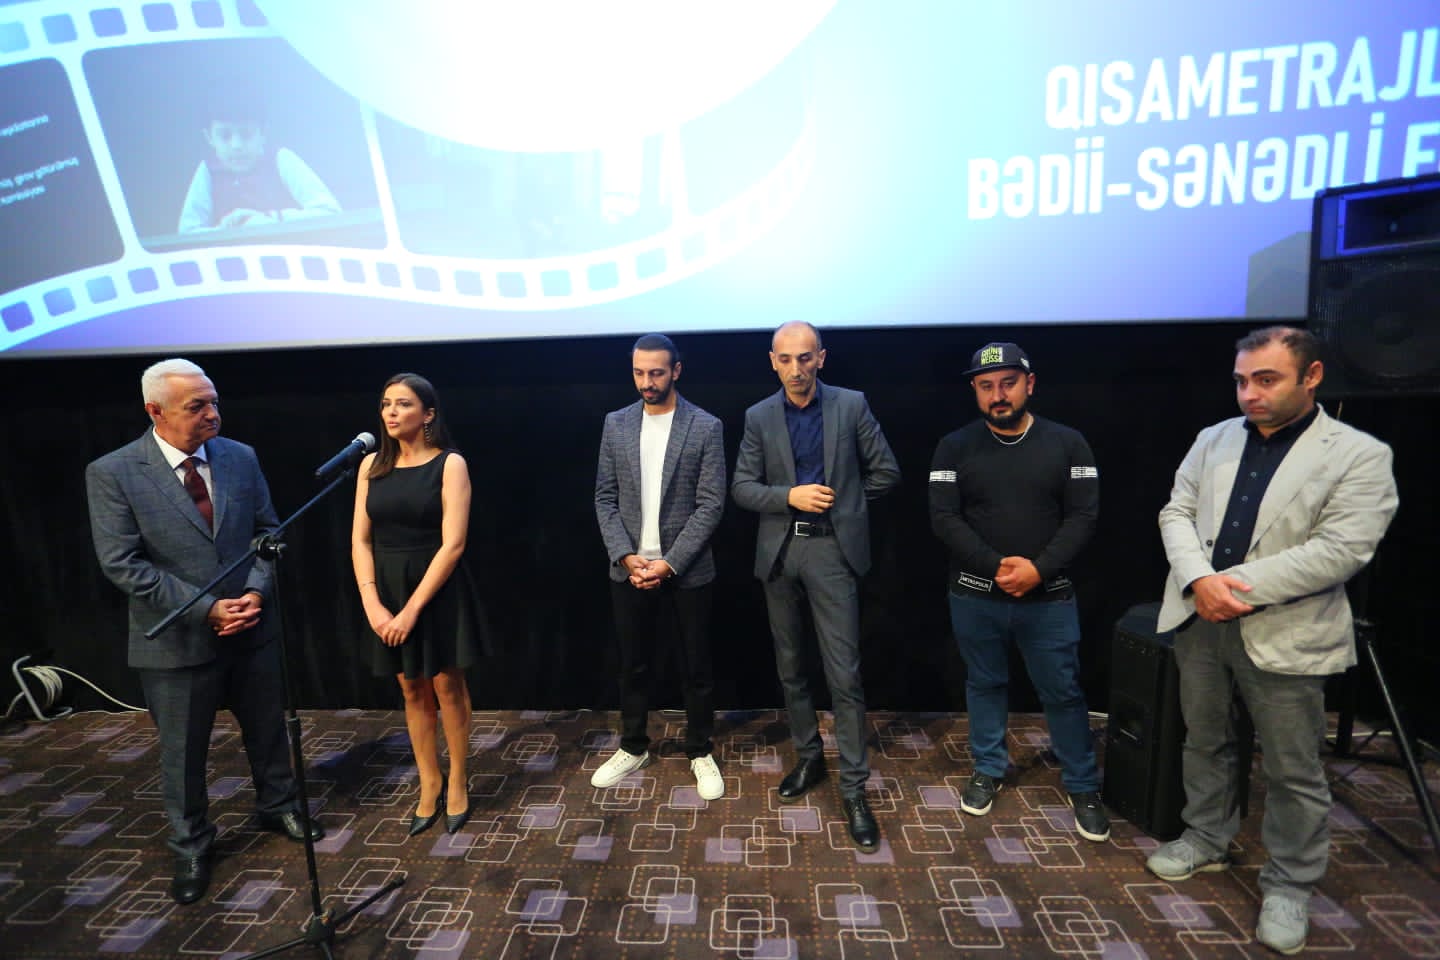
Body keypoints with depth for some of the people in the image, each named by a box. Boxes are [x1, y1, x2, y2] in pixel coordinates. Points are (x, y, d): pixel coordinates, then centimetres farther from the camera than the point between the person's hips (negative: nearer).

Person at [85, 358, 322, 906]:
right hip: (177, 638, -3)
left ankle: (277, 807, 43)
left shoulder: (241, 457, -2)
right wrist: (204, 609, -19)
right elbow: (121, 563, -14)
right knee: (182, 752, 14)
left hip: (252, 628, 3)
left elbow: (267, 531, 3)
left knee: (268, 729, 19)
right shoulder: (112, 473, -11)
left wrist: (256, 592, -13)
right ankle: (190, 848, 36)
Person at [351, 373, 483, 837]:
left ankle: (457, 783, 25)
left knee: (447, 684, 7)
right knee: (412, 689, 13)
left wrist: (413, 609, -17)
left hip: (439, 589, -4)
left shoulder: (450, 464, -11)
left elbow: (453, 544, -16)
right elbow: (360, 539, 2)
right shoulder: (372, 464, 3)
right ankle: (430, 784, 28)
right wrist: (372, 602, -9)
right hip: (389, 590, 4)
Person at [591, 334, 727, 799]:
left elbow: (711, 504, -10)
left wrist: (670, 563, -16)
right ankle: (633, 747, 35)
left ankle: (700, 752, 30)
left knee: (696, 666, 10)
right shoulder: (616, 424, 4)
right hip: (629, 567, 3)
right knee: (633, 664, 15)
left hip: (687, 568, -2)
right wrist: (625, 555, -8)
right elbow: (605, 497, 4)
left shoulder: (706, 427, -6)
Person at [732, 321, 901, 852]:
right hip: (779, 550, 3)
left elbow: (885, 472, 3)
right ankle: (808, 757, 34)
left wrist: (842, 501, 3)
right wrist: (790, 496, -15)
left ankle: (854, 788, 11)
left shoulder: (852, 405, -2)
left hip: (832, 550, -3)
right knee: (790, 666, 15)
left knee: (844, 673, -2)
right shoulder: (759, 417, 3)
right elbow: (742, 487, 0)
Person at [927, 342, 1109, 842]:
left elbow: (1083, 516, -5)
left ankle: (1082, 785, 29)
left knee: (1063, 691, 9)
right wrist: (996, 567, -18)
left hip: (1049, 596, 0)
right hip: (975, 596, 0)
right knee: (985, 684, 15)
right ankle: (989, 769, 34)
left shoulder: (1067, 443, 0)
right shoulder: (955, 446, -2)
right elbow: (943, 519, -8)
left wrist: (1039, 569, -17)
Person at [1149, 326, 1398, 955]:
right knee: (1204, 741, 18)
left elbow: (1341, 550, -16)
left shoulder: (1360, 455, -7)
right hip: (1199, 620, 4)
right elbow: (1176, 512, 1)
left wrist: (1241, 587, -20)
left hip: (1285, 634, -4)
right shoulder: (1214, 440, 6)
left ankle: (1289, 886, 28)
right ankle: (1207, 840, 38)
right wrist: (1199, 580, -16)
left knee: (1293, 770, 9)